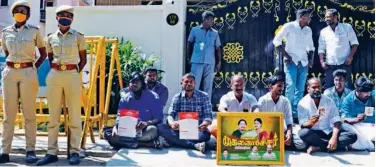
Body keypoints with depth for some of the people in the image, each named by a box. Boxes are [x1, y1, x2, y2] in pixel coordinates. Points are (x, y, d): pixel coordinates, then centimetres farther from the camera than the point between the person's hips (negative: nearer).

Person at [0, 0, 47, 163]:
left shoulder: (34, 31, 2)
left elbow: (43, 53, 10)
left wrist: (33, 68, 3)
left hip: (28, 73, -2)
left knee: (29, 113, 1)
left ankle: (30, 150, 6)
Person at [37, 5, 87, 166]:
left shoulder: (78, 36, 3)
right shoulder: (51, 37, 10)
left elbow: (83, 59, 8)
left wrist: (76, 73, 0)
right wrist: (55, 72, 7)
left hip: (72, 76, -3)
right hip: (54, 76, 3)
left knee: (74, 115, -1)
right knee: (53, 115, 4)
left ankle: (75, 151, 5)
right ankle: (52, 152, 9)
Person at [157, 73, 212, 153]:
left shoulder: (204, 96, 0)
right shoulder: (177, 97, 5)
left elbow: (208, 116, -5)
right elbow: (170, 115, -4)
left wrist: (204, 124, -31)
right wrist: (172, 123, -30)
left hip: (197, 130, -2)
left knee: (206, 134, -36)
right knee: (160, 127, -25)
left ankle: (174, 141, -25)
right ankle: (195, 145, -35)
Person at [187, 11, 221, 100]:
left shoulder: (215, 33, 10)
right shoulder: (195, 30, 6)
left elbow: (217, 48, 11)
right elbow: (189, 43, 13)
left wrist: (219, 62, 6)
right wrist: (189, 57, 10)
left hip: (210, 63, 2)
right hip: (197, 61, -2)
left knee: (208, 86, 4)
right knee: (194, 84, -3)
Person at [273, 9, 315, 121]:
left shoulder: (308, 30, 14)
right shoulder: (289, 26, -2)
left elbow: (311, 46, 23)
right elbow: (276, 40, -4)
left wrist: (311, 59, 6)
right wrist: (286, 55, -9)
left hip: (304, 63, 5)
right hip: (291, 61, -5)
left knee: (300, 89, 2)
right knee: (291, 86, -15)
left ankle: (296, 113, 9)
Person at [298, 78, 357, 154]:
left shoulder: (329, 101, 2)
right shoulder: (303, 103, -6)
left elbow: (336, 120, -6)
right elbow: (303, 125, -14)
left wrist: (334, 138, -24)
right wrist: (311, 123, -39)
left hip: (329, 132, 3)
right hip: (314, 133, -3)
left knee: (352, 136, -20)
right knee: (303, 133, -36)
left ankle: (318, 147, -28)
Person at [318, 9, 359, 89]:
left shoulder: (347, 27, 3)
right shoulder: (323, 31, 9)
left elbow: (354, 43, 4)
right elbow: (321, 49, 10)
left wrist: (350, 57, -9)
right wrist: (322, 61, -4)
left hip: (344, 64, -2)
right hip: (330, 65, 2)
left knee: (347, 87, -1)